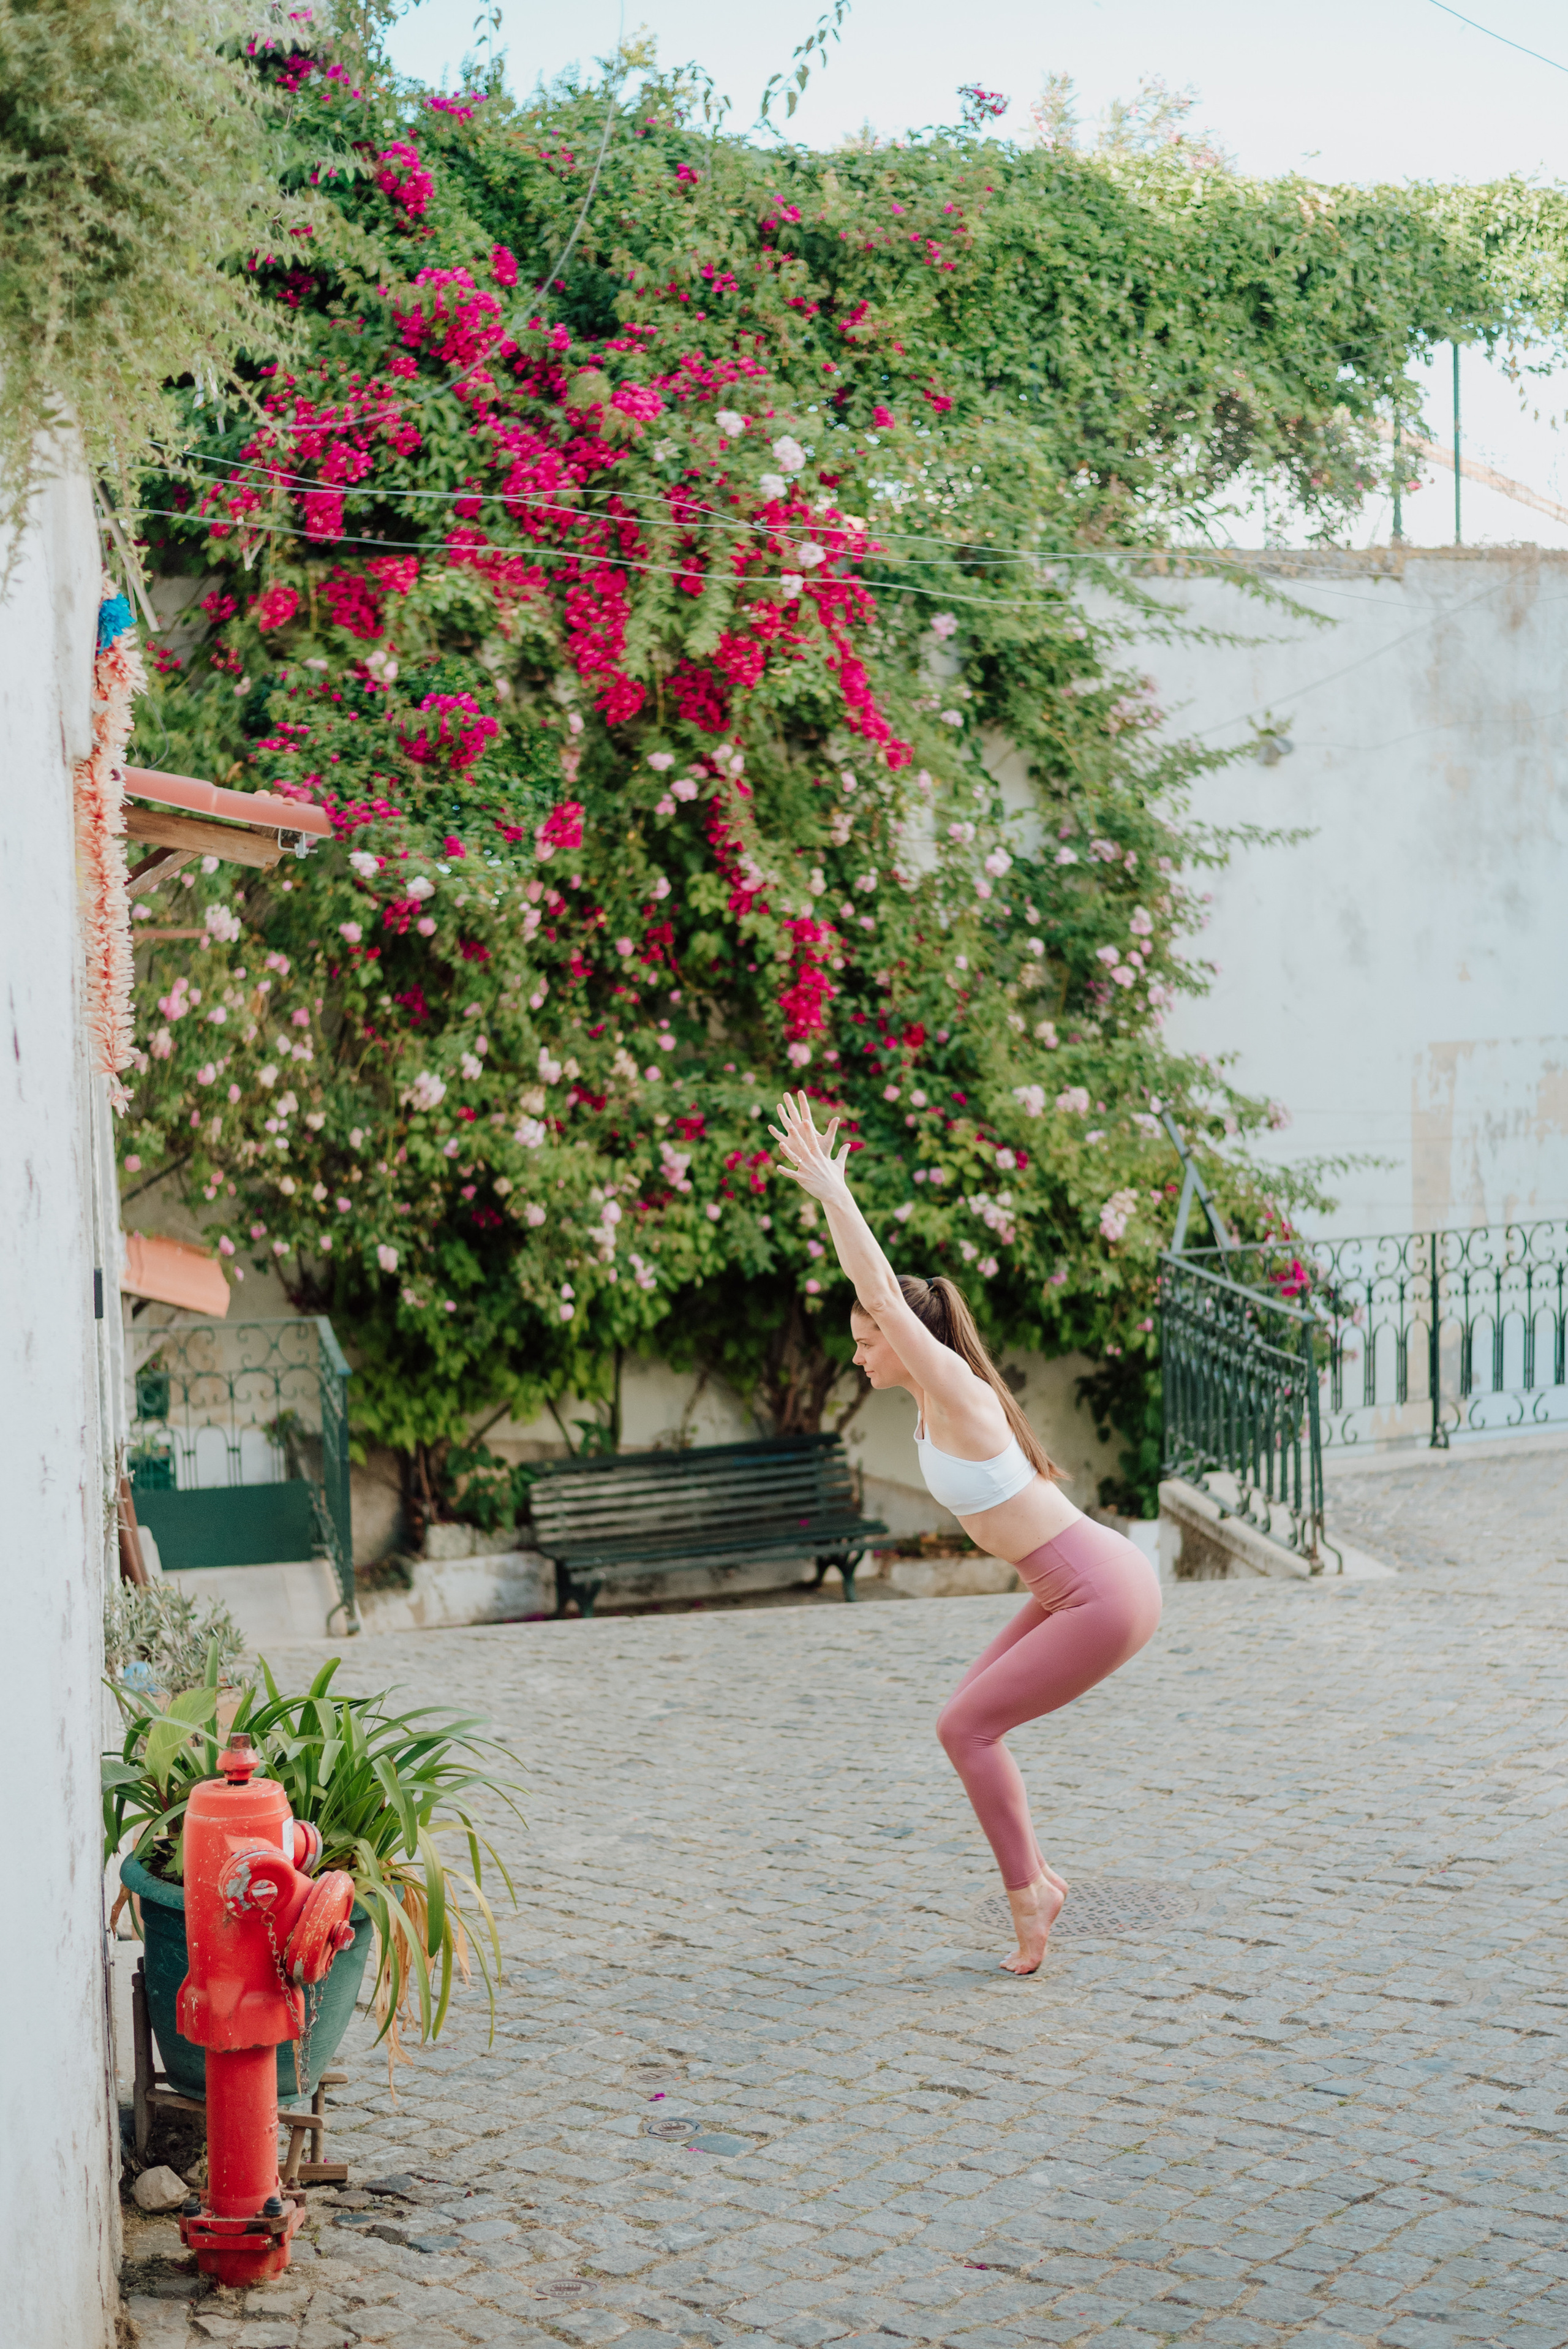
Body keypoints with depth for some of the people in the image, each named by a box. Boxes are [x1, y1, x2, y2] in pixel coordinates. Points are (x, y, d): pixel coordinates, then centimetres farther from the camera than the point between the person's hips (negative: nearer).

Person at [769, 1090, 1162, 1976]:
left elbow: (886, 1295, -24)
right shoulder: (935, 1394, 8)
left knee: (967, 1727, -2)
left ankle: (1027, 1894, 8)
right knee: (969, 1718, 13)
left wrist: (833, 1194, -21)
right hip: (1085, 1587, 9)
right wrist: (830, 1193, 14)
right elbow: (879, 1292, 16)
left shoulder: (956, 1396, -16)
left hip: (1104, 1597, -9)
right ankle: (1036, 1879, 20)